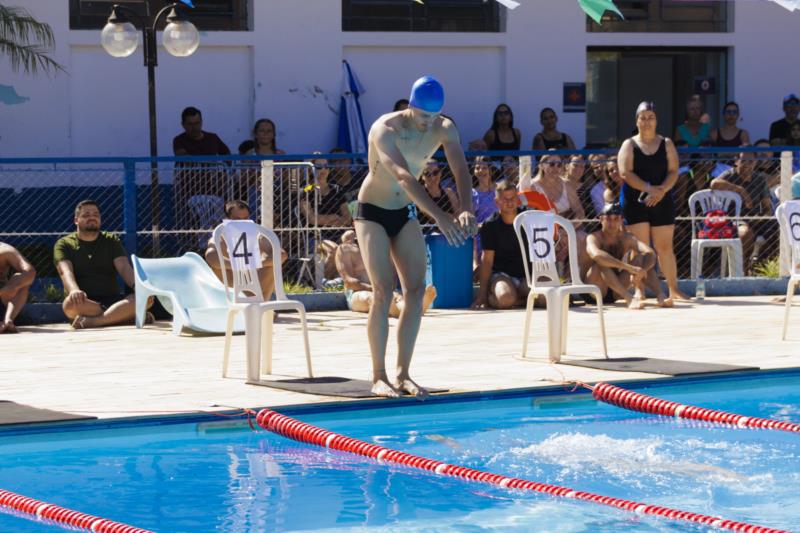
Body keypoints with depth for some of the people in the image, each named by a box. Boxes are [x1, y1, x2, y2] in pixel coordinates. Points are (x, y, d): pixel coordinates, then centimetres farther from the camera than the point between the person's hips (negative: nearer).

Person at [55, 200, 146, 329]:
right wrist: (74, 290, -34)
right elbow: (66, 271, -10)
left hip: (112, 300, 2)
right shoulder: (64, 244, 8)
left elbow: (124, 268, 1)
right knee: (71, 303, -39)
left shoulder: (110, 241, 16)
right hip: (84, 301, -2)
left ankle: (92, 321, -36)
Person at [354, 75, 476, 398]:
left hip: (405, 214, 5)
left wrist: (465, 209, -43)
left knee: (416, 290, -3)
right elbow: (404, 177, -40)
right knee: (383, 292, -14)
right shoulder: (385, 129, -27)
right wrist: (440, 217, -51)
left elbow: (461, 171, -22)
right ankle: (379, 377, -9)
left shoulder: (444, 130, -9)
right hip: (373, 212, -5)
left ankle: (403, 374, 3)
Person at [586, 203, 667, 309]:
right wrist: (628, 267, -44)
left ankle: (660, 295, -30)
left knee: (641, 257, -11)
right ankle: (629, 298, -46)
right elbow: (596, 254, -39)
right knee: (602, 263, -32)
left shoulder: (626, 238, 0)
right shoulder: (594, 238, -14)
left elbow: (650, 253, -15)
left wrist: (641, 271, -37)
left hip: (615, 292, 4)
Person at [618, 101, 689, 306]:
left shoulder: (666, 144, 9)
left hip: (662, 201, 2)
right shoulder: (629, 145, 3)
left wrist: (661, 190, -18)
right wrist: (649, 189, -19)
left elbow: (673, 171, 0)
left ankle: (673, 290, 11)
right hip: (636, 202, -2)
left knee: (665, 247, 4)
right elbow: (625, 173, -9)